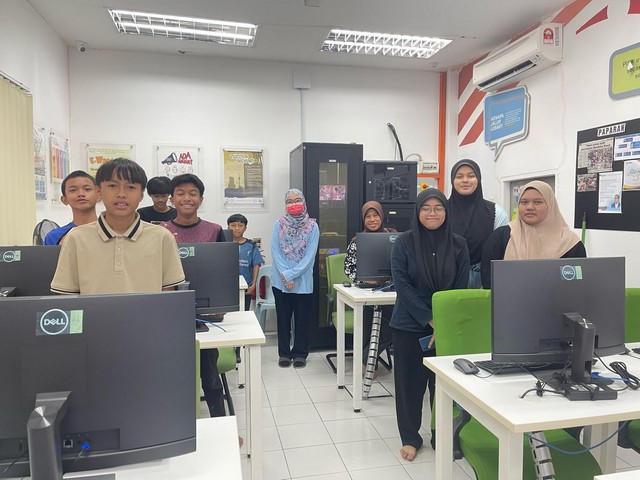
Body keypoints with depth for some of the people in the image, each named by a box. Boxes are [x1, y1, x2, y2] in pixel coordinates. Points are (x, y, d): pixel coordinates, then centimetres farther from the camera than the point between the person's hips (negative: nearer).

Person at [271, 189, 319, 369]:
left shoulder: (312, 226, -4)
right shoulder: (279, 224, 1)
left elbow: (309, 256, -9)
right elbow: (275, 252, -4)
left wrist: (291, 275, -15)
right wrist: (285, 276, -15)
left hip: (303, 281, -1)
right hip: (280, 280, 1)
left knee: (302, 318, 8)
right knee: (283, 317, 11)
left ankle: (300, 353, 23)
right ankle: (284, 353, 24)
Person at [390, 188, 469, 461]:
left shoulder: (458, 245, 0)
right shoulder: (403, 242, -6)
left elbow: (461, 288, 0)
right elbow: (402, 285, -11)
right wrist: (430, 319, -15)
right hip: (410, 325, -1)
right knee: (410, 382, 8)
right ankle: (410, 438, 25)